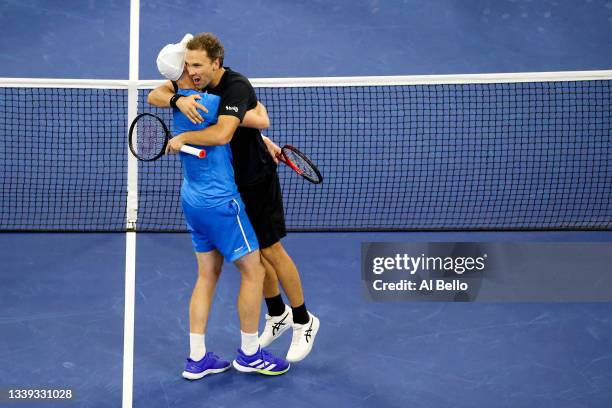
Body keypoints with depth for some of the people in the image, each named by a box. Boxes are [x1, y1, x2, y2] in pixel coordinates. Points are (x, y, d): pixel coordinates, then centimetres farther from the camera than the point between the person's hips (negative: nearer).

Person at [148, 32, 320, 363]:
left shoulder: (236, 87, -30)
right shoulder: (194, 81, -6)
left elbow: (222, 134, -44)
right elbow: (155, 96, -12)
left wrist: (183, 138, -31)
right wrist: (178, 99, -33)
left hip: (257, 179, -7)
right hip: (228, 181, 7)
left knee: (270, 250, 1)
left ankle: (304, 321, 18)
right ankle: (278, 315, 33)